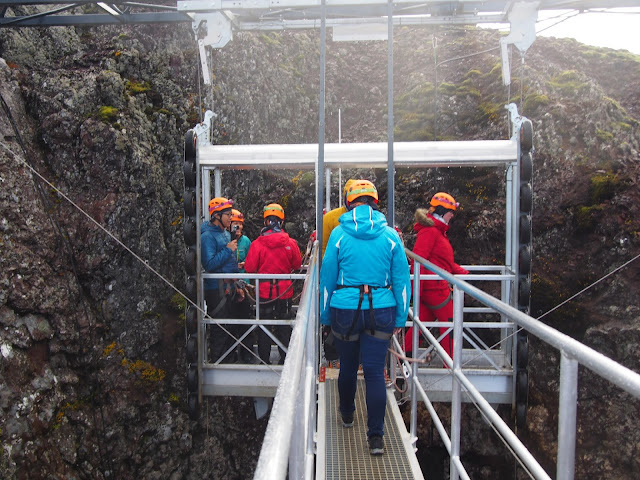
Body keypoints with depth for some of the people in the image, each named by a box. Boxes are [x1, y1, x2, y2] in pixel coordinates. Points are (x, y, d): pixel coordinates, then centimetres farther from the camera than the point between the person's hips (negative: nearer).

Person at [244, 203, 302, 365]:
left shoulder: (257, 243, -13)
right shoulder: (290, 242, -8)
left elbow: (249, 268, -8)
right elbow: (297, 265, 4)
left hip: (264, 292, -1)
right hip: (285, 292, 1)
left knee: (264, 328, 12)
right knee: (284, 328, 15)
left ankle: (264, 361, 19)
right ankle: (285, 360, 23)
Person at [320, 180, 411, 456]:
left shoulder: (339, 234, -3)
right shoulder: (390, 236, 0)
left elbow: (327, 277, 0)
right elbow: (402, 280, 1)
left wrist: (325, 316, 9)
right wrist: (400, 318, 8)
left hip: (345, 309, 0)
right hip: (381, 311, 0)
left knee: (347, 367, 18)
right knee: (375, 371, 4)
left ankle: (347, 415, 41)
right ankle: (376, 436, 2)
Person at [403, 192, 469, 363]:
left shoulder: (437, 230, 18)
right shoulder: (429, 230, -15)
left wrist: (461, 271, 18)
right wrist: (417, 288, -21)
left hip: (429, 287, 10)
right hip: (435, 286, -10)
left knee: (422, 320, 13)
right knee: (449, 323, 0)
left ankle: (405, 355, 19)